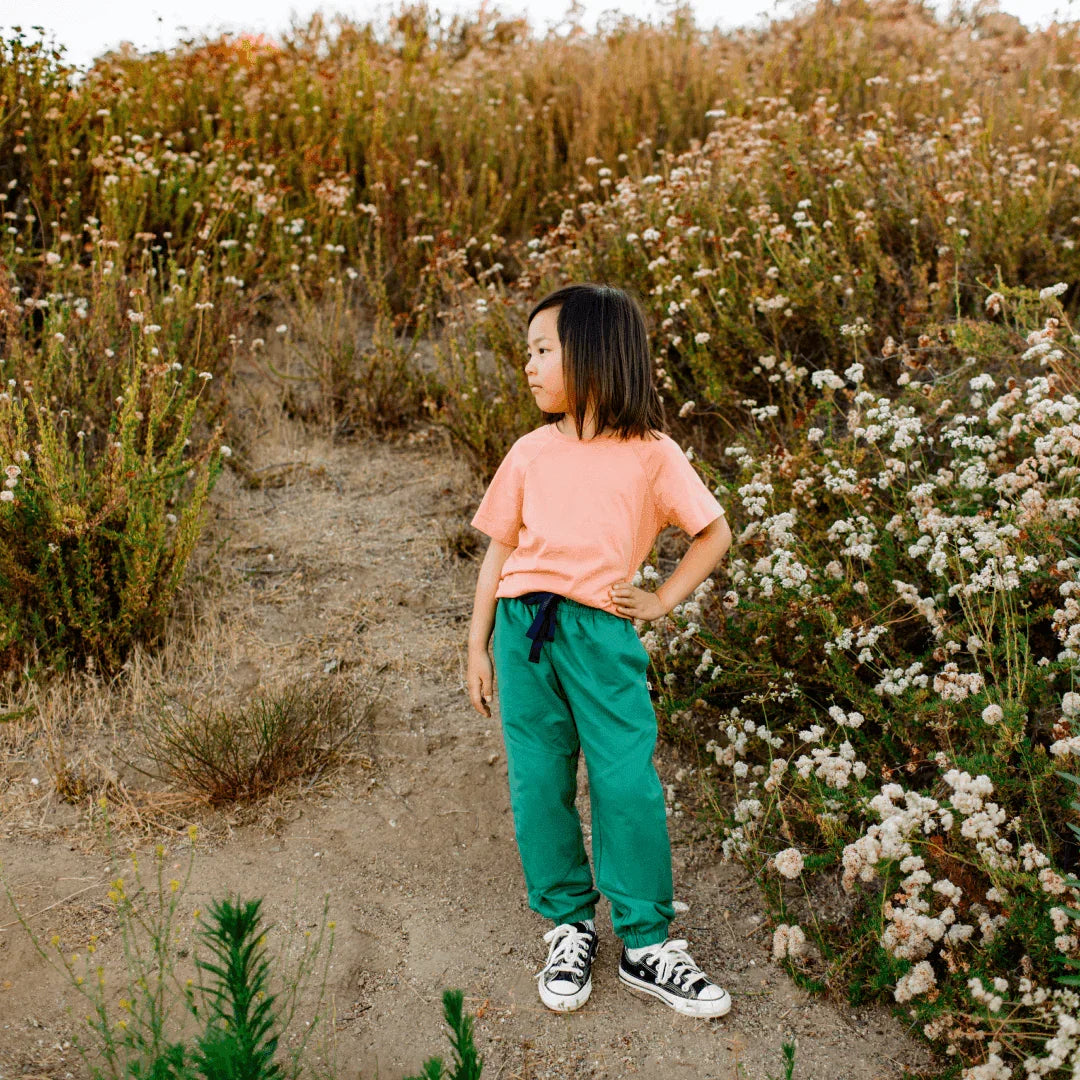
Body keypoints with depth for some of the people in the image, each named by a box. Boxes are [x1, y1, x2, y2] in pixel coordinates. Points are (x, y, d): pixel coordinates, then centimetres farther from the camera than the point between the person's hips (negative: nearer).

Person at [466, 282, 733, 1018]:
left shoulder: (651, 454, -1)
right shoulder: (531, 454, 7)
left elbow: (715, 532, 8)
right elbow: (498, 552, 11)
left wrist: (662, 601, 0)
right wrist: (478, 647, 9)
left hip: (599, 633, -3)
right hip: (522, 629, 3)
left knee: (628, 786, -3)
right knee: (539, 786, 7)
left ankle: (646, 944, 13)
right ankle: (570, 926, 25)